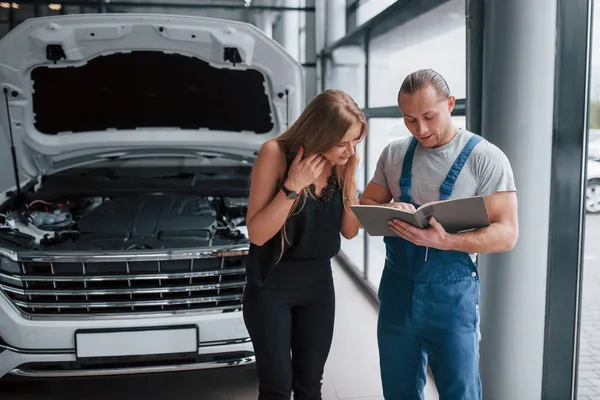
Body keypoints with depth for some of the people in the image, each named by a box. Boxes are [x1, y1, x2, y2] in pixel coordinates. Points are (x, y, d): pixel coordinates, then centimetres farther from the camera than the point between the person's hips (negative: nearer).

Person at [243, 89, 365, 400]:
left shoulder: (341, 162, -5)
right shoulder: (276, 154, -20)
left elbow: (350, 231, -1)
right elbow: (257, 234, -21)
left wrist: (349, 180, -14)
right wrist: (293, 185, -30)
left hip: (319, 283, 5)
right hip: (271, 286, -4)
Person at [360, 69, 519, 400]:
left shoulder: (485, 158, -10)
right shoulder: (393, 154, 4)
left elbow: (506, 233, -14)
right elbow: (364, 207, 10)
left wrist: (446, 241, -30)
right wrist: (386, 211, -14)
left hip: (451, 294, -4)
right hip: (397, 287, 4)